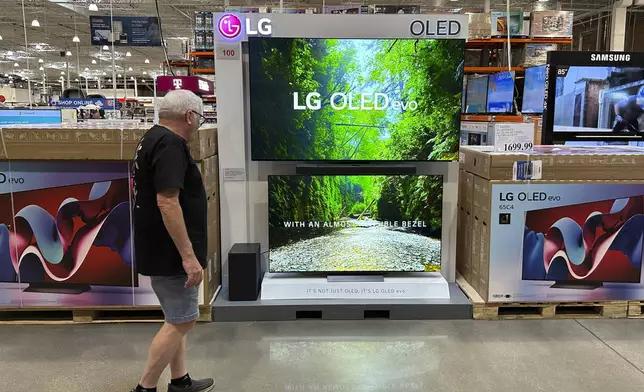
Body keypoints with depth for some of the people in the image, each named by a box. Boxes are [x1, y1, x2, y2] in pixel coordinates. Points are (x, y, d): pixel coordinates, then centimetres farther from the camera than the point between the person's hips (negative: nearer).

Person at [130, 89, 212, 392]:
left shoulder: (152, 139, 13)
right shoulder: (170, 144, -19)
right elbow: (167, 202, -27)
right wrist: (188, 255, -25)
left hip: (162, 250, 11)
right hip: (170, 253, -10)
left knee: (176, 319, 18)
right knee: (181, 322, 0)